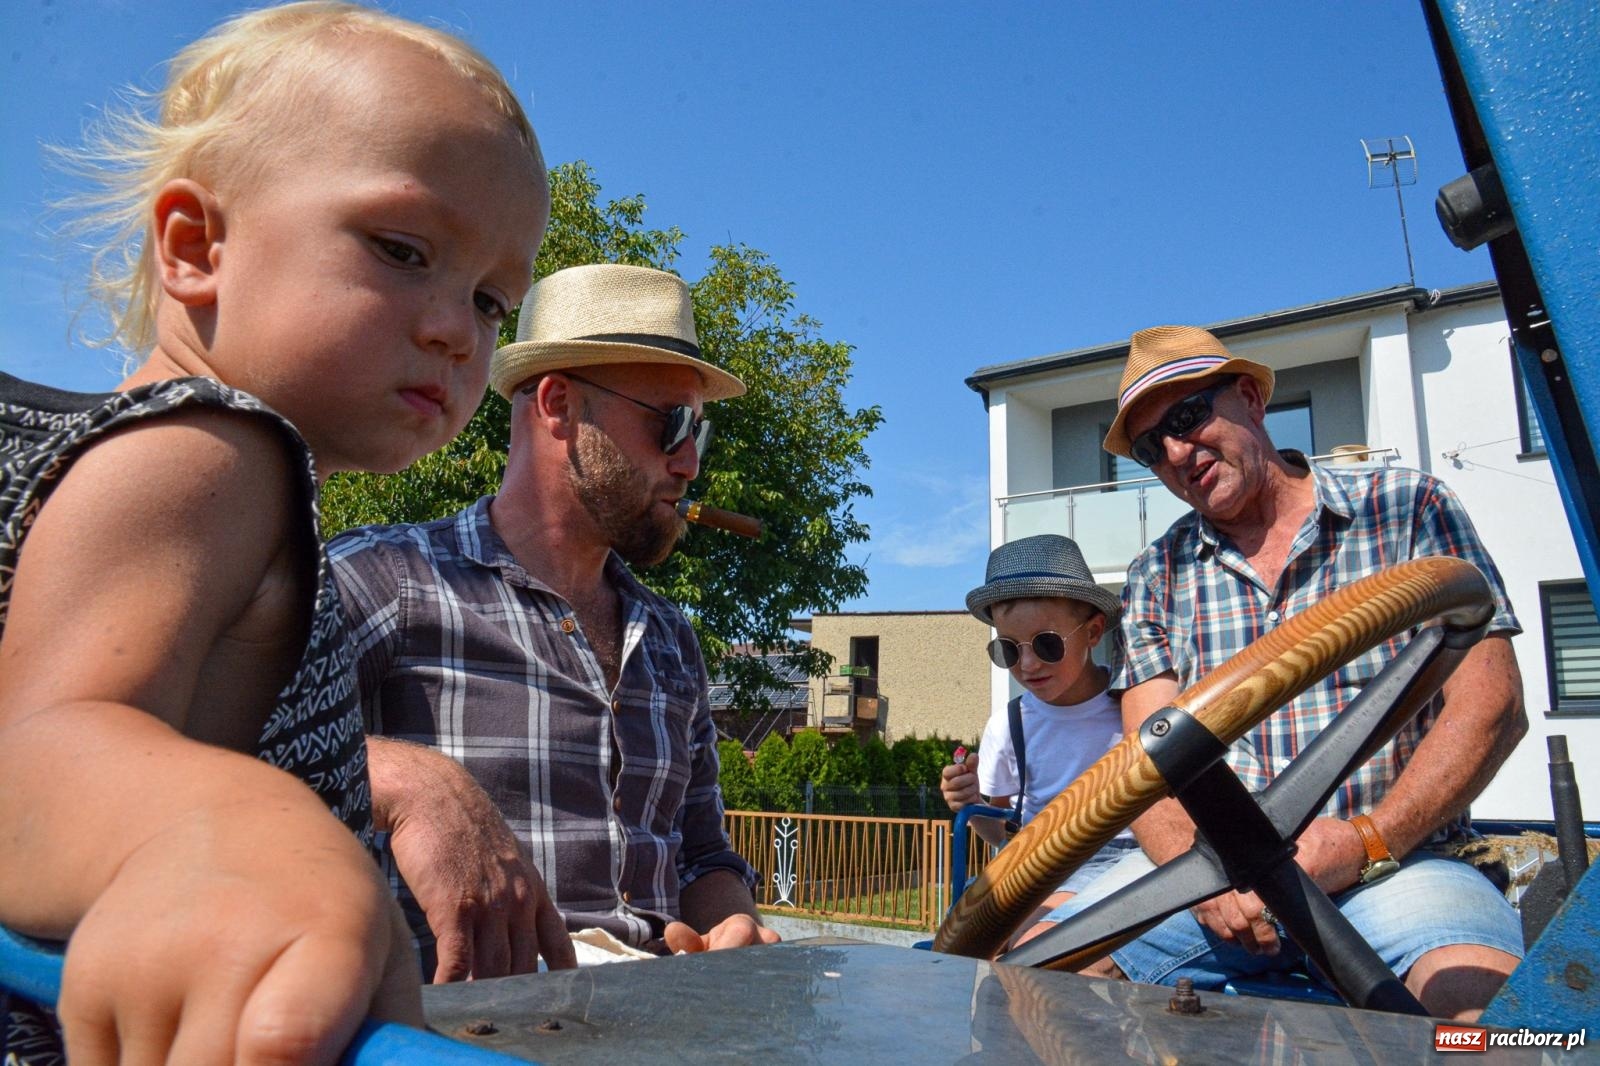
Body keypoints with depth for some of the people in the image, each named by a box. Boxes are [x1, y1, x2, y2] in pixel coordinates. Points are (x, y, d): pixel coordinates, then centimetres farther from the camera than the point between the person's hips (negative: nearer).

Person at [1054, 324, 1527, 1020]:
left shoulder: (1408, 509, 5)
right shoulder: (1157, 577, 11)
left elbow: (1490, 706, -1)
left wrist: (1367, 842, -13)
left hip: (1391, 860, -3)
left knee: (1485, 999, -35)